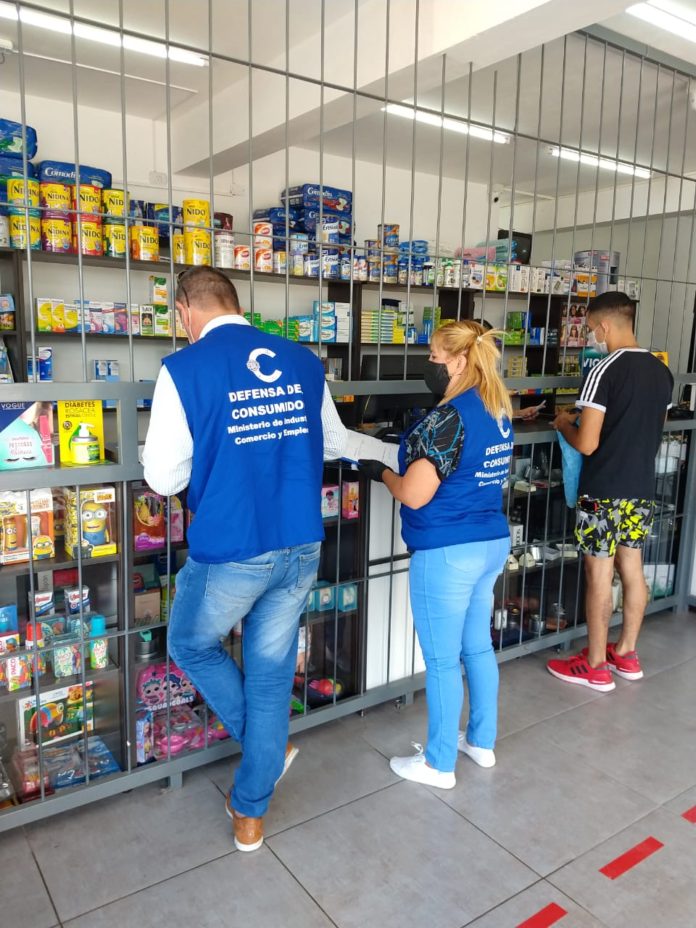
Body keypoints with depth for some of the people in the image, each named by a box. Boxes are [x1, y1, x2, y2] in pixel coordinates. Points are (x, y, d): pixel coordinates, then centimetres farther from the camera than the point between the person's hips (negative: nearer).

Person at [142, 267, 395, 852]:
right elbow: (334, 442, 17)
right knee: (272, 673, 18)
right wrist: (395, 452, 39)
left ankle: (269, 746, 34)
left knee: (191, 647, 25)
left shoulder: (183, 370, -11)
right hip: (301, 549, 5)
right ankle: (251, 813, 34)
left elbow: (163, 479, -7)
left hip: (230, 553, -5)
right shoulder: (304, 362, 4)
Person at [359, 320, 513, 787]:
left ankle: (439, 764, 22)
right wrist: (415, 449, 16)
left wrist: (381, 471, -4)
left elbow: (414, 495, -22)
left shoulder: (449, 417, -21)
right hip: (492, 542, 9)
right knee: (478, 646, 22)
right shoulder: (499, 412, 7)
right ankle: (482, 742, 38)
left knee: (442, 660, 6)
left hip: (448, 552, -9)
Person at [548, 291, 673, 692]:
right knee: (632, 568, 16)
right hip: (643, 487, 8)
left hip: (605, 491, -7)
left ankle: (596, 666, 14)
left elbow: (587, 445, -20)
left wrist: (565, 425, 0)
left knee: (599, 574, 2)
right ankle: (626, 655, 30)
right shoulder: (663, 372, 7)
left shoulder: (605, 371, -17)